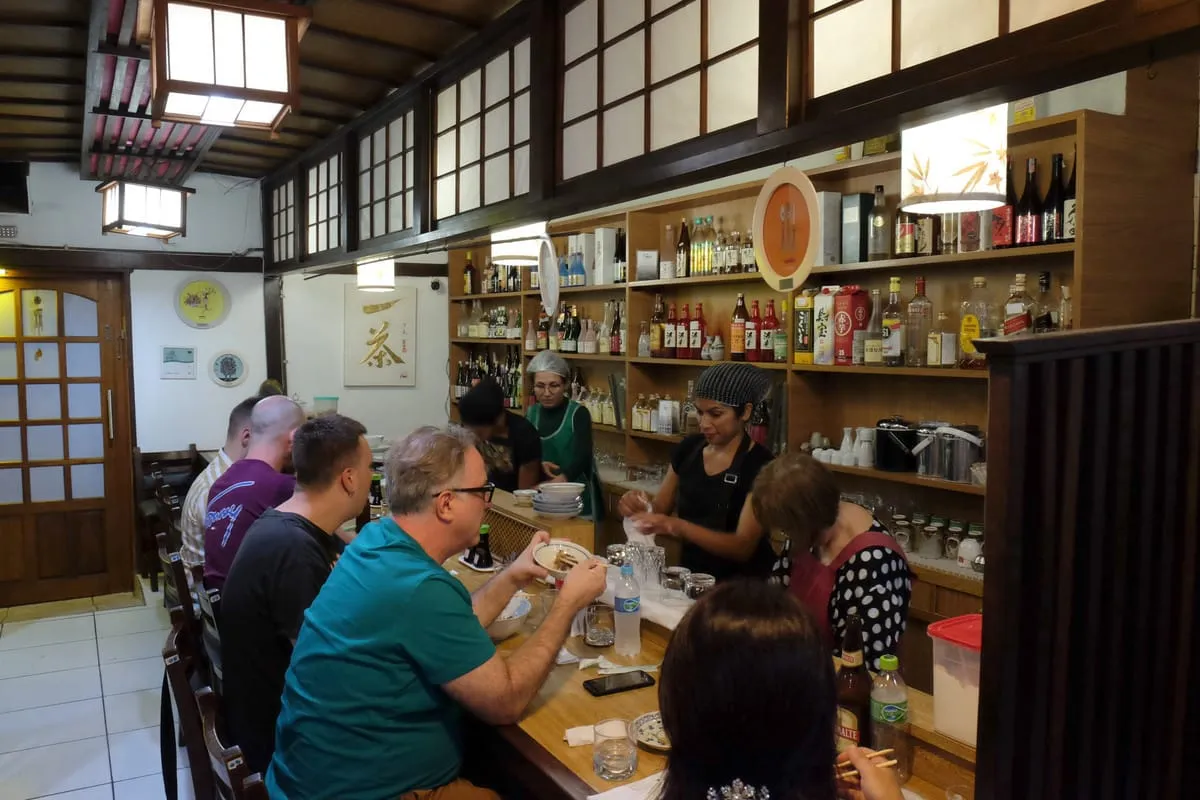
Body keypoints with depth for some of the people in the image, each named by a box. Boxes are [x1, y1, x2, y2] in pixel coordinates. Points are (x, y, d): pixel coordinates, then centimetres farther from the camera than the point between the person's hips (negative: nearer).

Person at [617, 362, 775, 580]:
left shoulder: (760, 465, -13)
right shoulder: (688, 449, 3)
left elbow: (744, 547, -18)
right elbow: (660, 510, 12)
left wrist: (676, 527, -31)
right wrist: (640, 507, -11)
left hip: (741, 587, -5)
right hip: (690, 577, 5)